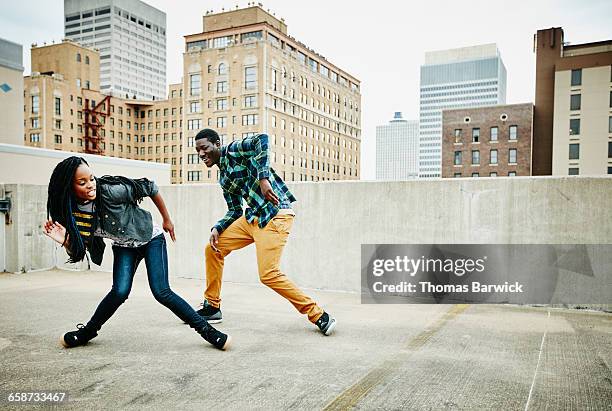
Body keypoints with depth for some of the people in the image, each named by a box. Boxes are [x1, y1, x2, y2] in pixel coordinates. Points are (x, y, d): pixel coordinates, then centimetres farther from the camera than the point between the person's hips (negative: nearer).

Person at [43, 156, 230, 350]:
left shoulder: (111, 191, -30)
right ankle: (88, 331, 10)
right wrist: (66, 241, -33)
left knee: (161, 292, -16)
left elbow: (150, 188, -18)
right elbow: (77, 253, -10)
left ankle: (207, 330, -5)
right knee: (120, 291, -18)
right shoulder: (71, 213, -15)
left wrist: (167, 220, -6)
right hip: (124, 247, 4)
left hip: (151, 239, -3)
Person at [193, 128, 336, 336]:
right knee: (213, 248, 8)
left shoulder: (233, 150, -6)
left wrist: (263, 178, -31)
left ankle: (318, 315, -1)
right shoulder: (223, 177, 19)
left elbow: (261, 139, -25)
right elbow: (235, 210, 20)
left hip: (275, 215, -9)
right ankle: (212, 307, 21)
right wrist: (216, 229, 4)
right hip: (253, 216, 9)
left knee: (268, 275, -15)